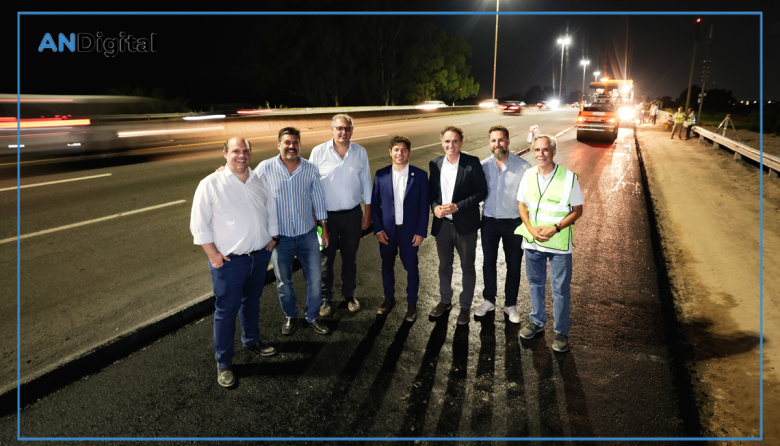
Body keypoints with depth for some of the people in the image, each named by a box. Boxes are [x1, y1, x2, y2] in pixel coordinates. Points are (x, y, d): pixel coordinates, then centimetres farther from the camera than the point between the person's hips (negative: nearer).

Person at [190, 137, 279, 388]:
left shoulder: (259, 181, 5)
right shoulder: (210, 184, -12)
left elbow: (272, 212, 17)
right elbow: (199, 224, -11)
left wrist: (273, 238, 12)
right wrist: (213, 254, -14)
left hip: (260, 255, 5)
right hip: (229, 261, -5)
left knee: (252, 301, 23)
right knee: (226, 310, 4)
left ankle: (252, 341, 44)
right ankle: (223, 363, 18)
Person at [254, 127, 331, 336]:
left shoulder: (310, 169, -2)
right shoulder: (265, 168, -10)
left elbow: (318, 200, 5)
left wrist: (324, 229, 7)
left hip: (308, 235, 2)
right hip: (280, 236, -1)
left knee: (315, 278, 8)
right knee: (284, 281, 13)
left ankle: (312, 317, 29)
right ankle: (291, 316, 36)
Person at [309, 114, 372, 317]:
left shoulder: (360, 152, 1)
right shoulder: (318, 152, -6)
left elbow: (366, 183, 8)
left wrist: (368, 211, 6)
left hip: (353, 214, 2)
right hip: (326, 215, -2)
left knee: (350, 257, 14)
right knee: (326, 258, 8)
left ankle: (349, 294, 33)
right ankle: (325, 298, 25)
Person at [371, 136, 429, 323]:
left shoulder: (420, 175, -5)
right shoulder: (381, 174, -2)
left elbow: (424, 206, -4)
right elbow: (375, 203, 2)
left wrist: (421, 232, -7)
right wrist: (378, 229, -5)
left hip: (410, 231, -2)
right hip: (387, 230, 2)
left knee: (411, 268, 7)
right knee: (387, 266, 15)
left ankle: (411, 304, 25)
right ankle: (389, 298, 35)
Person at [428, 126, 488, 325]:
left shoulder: (472, 163, -10)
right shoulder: (435, 164, 3)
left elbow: (482, 191, -11)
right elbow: (431, 190, 11)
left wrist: (457, 207, -19)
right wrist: (435, 207, -10)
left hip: (465, 225, -4)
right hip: (442, 224, 4)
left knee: (467, 267, 11)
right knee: (444, 266, 19)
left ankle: (465, 306, 27)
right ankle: (445, 300, 38)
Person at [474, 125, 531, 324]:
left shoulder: (523, 166, -11)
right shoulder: (483, 166, -3)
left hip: (513, 222, -2)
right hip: (489, 220, 2)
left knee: (514, 266, 10)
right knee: (488, 263, 14)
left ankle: (510, 305, 28)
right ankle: (489, 301, 33)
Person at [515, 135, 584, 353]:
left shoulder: (568, 177, -11)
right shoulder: (528, 175, 0)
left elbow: (577, 210, -6)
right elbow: (522, 205, 7)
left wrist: (556, 228, -19)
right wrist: (531, 229, -10)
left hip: (559, 243, -3)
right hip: (532, 241, 4)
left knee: (561, 289, 5)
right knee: (535, 283, 18)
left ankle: (561, 331, 21)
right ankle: (536, 321, 37)